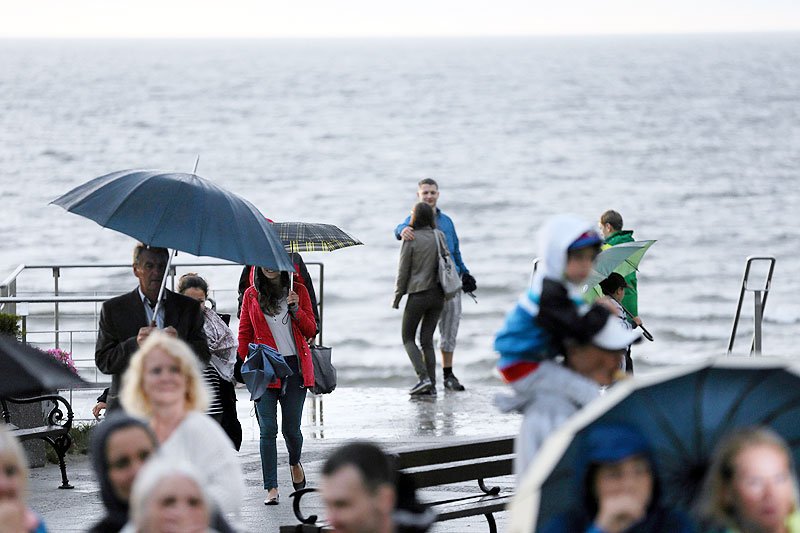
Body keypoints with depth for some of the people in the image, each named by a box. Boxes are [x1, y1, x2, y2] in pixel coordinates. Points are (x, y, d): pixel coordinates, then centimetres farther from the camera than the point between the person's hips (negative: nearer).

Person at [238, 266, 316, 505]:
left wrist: (296, 309, -10)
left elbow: (311, 331, 5)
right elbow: (244, 334, 9)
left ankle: (295, 463, 37)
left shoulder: (298, 291, 6)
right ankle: (271, 489, -5)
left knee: (291, 429, 4)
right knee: (268, 429, -7)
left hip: (295, 366, 0)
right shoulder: (251, 295, 6)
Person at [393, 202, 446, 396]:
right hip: (437, 294, 5)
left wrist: (397, 296, 2)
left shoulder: (411, 240, -11)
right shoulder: (439, 236, 3)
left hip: (418, 294, -5)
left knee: (408, 338, 8)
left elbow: (403, 271, -7)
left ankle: (423, 377, -10)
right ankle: (431, 385, 3)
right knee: (427, 339, 10)